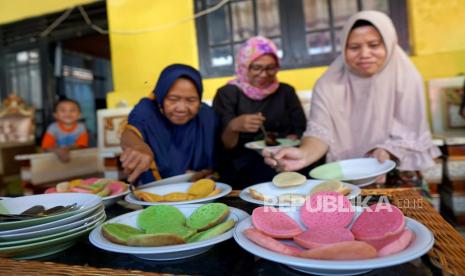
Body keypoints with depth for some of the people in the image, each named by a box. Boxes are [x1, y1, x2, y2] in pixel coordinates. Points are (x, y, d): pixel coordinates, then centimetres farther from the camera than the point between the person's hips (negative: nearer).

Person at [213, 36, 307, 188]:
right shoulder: (227, 94, 4)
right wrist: (233, 127, -26)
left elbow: (300, 130, 10)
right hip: (242, 165, -3)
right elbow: (223, 145, -3)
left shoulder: (286, 91, 14)